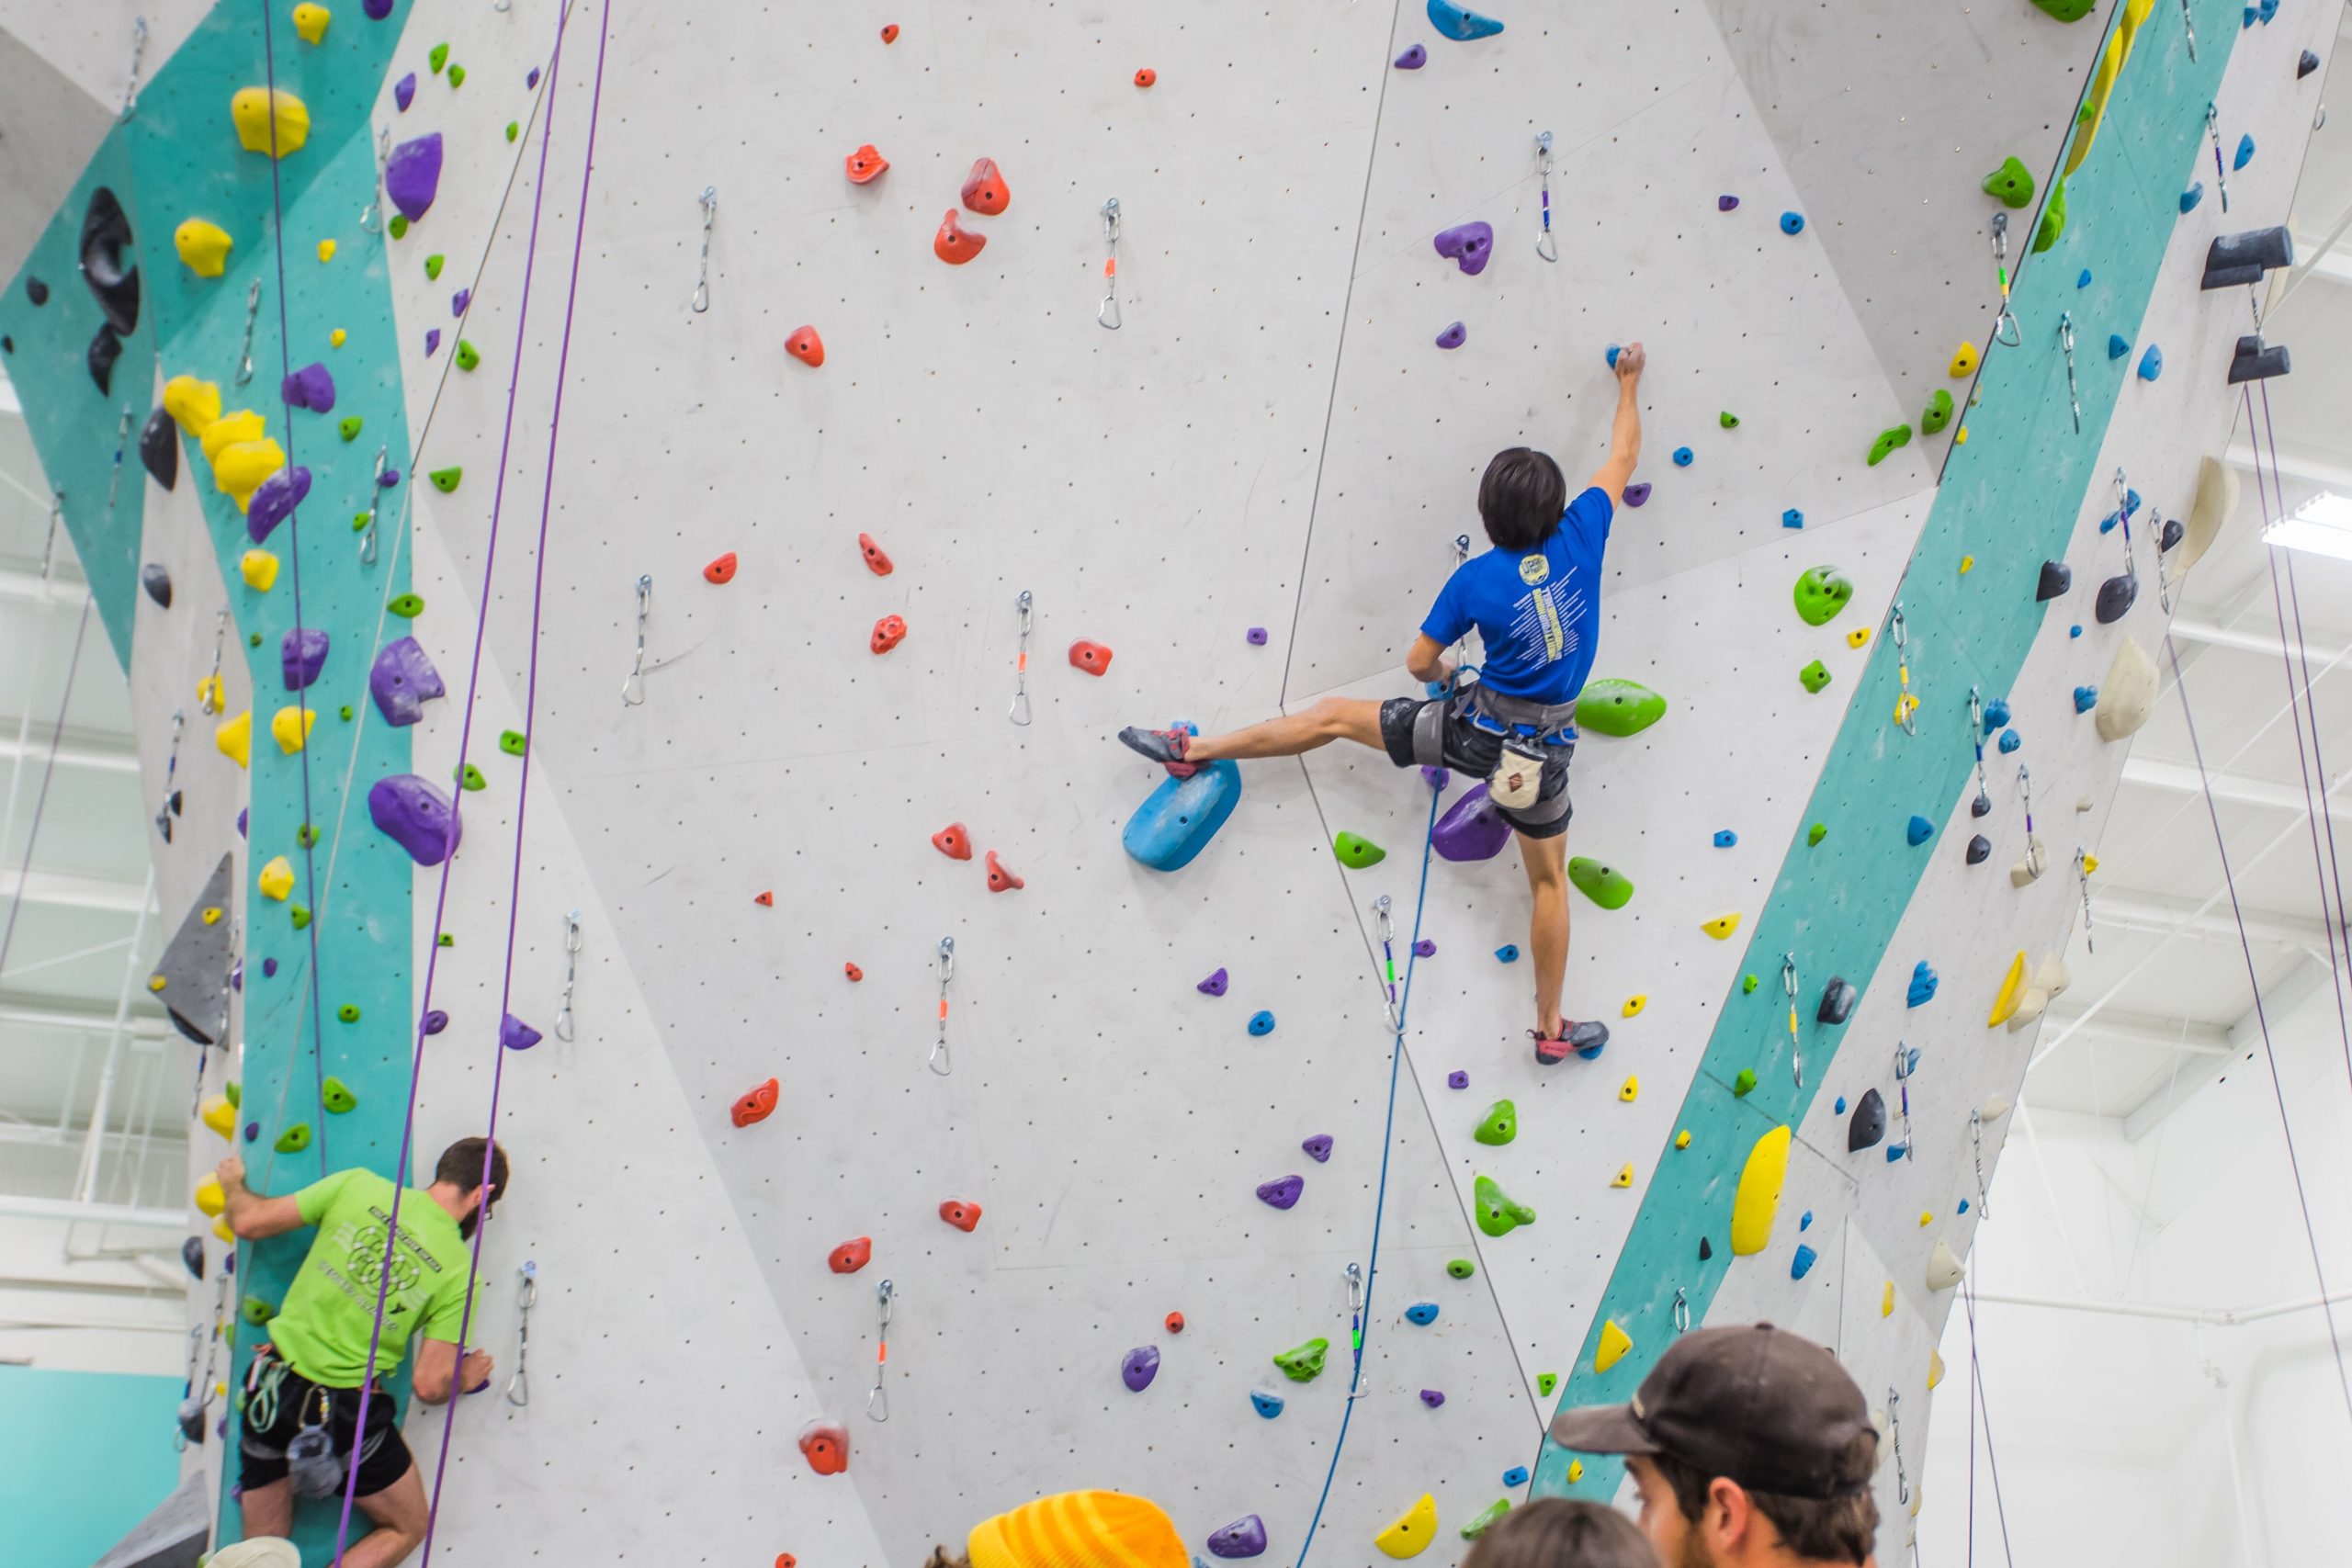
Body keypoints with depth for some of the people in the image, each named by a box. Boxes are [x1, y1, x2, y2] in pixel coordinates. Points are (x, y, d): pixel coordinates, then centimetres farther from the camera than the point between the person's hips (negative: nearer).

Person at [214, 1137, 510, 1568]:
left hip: (272, 1391, 4)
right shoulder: (459, 1273, -10)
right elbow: (430, 1386, -10)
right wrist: (465, 1377, 12)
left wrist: (233, 1183, 22)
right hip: (347, 1414, -4)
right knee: (407, 1528, 18)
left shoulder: (359, 1185, -4)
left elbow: (250, 1223, 0)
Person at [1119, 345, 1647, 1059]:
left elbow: (1419, 661, -6)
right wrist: (1628, 382, 21)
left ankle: (1192, 750, 17)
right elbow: (1623, 457, 6)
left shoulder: (1475, 579, -14)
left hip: (1479, 724, -2)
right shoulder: (1580, 539, -11)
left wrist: (1446, 677, 18)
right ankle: (1551, 1029, 25)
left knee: (1334, 716, 11)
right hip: (1543, 747, 2)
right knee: (1549, 880, 16)